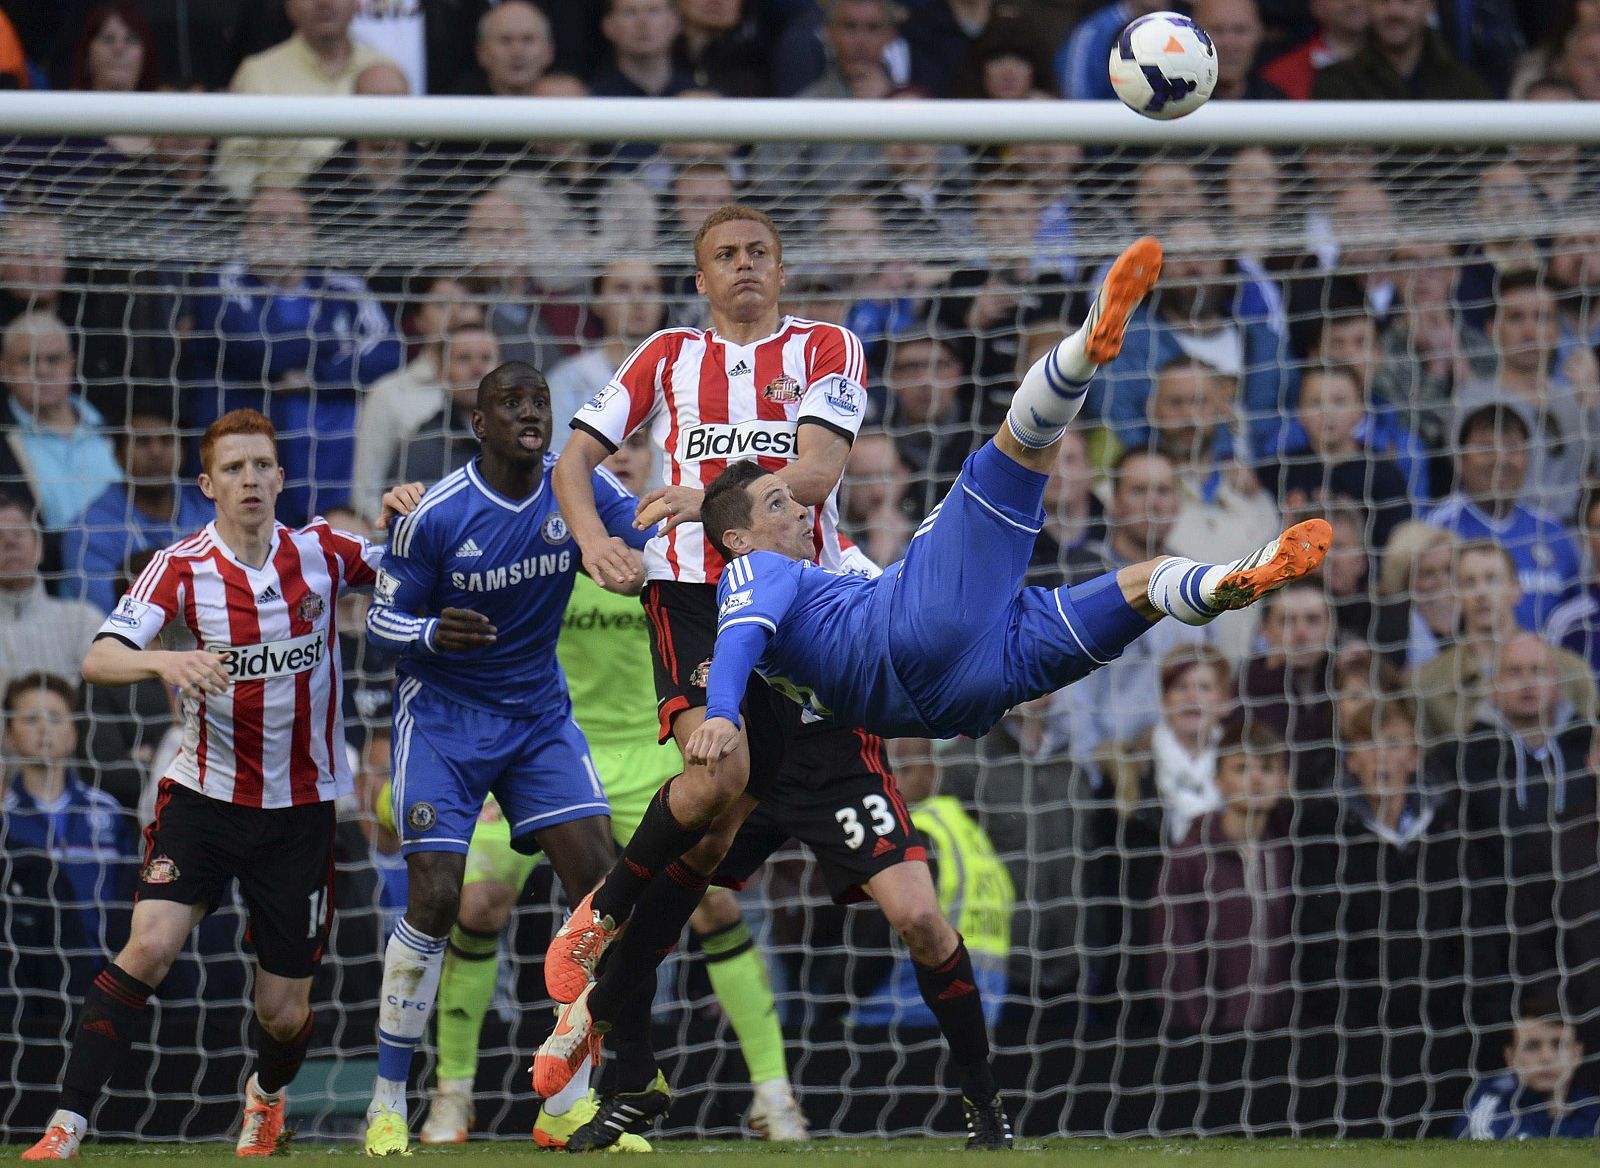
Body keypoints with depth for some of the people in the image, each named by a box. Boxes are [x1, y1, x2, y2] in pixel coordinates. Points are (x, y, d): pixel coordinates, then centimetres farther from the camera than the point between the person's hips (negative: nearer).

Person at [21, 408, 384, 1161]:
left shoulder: (321, 553, -4)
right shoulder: (181, 568, -10)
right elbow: (99, 660, -21)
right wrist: (164, 661, -42)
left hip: (301, 804, 2)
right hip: (204, 794, -2)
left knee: (284, 1010, 6)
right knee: (150, 945, -23)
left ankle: (267, 1095, 41)